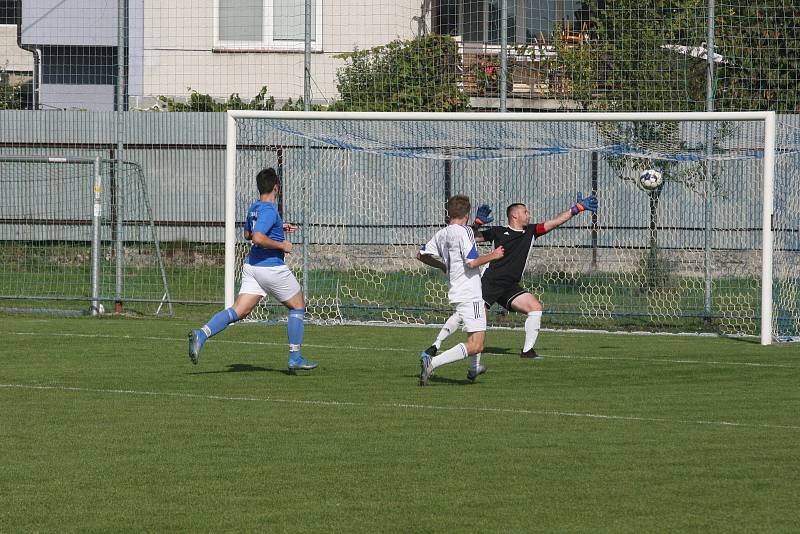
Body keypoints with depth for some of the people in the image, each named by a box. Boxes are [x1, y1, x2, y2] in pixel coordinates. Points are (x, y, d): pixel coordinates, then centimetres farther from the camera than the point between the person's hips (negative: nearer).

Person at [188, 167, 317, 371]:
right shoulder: (269, 210, -17)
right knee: (298, 306, 12)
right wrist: (282, 245, -16)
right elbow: (258, 238, -28)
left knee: (238, 311, -1)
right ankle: (295, 357, 11)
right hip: (272, 267, -8)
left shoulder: (254, 208, 12)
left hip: (252, 266, 8)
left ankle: (202, 334, -23)